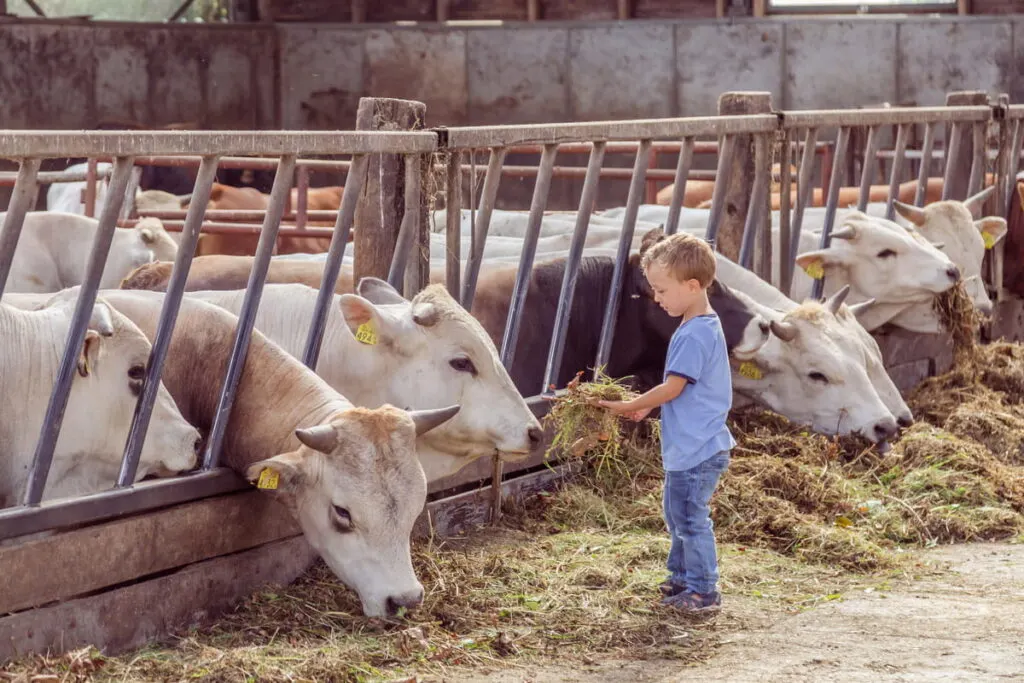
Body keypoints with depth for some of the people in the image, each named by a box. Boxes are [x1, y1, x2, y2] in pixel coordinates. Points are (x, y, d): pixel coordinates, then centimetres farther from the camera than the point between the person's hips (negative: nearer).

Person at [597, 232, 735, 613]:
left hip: (696, 451, -11)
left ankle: (703, 591, 5)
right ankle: (682, 578, 33)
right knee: (678, 516, 21)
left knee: (691, 519, -3)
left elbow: (672, 388, -21)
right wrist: (646, 407, 10)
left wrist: (629, 406, -11)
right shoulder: (703, 327, 11)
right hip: (689, 448, 11)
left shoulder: (695, 335, -22)